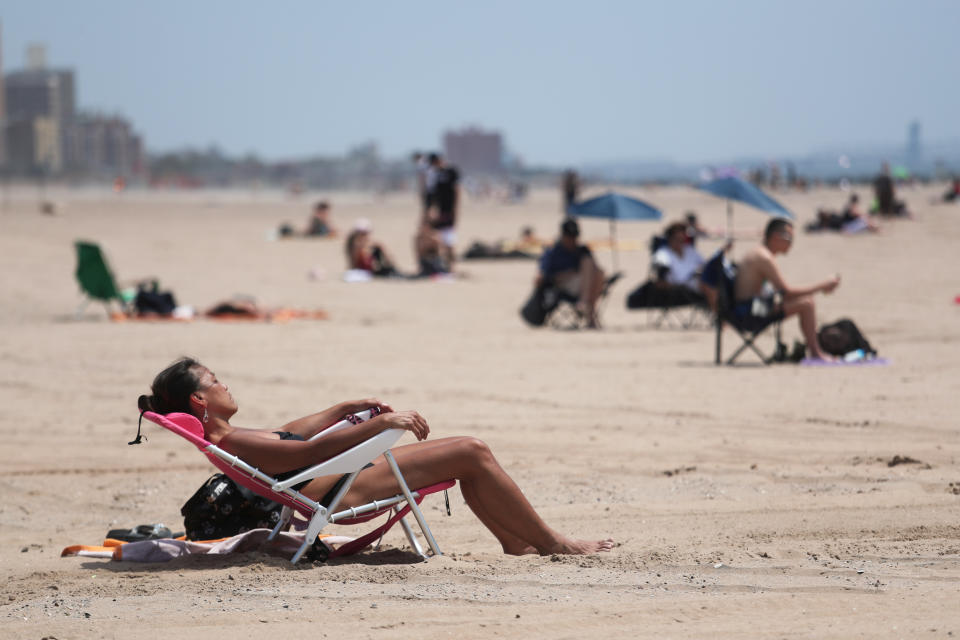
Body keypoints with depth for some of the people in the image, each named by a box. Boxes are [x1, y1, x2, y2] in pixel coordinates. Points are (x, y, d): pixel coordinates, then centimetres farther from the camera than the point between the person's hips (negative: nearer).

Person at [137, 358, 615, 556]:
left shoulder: (222, 437, 12)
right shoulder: (229, 444, -20)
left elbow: (291, 433, 28)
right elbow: (310, 450, -25)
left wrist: (347, 408, 25)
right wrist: (381, 423, -24)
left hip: (346, 476, 11)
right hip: (341, 490, -11)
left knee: (470, 453, 11)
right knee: (473, 453, -10)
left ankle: (518, 544, 16)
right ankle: (553, 544, 0)